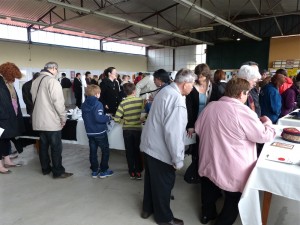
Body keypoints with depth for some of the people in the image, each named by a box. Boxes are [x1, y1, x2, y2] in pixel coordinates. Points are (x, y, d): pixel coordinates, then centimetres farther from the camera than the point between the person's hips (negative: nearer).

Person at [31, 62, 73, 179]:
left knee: (43, 145, 16)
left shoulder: (35, 81, 11)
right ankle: (58, 171, 8)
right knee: (56, 147, 1)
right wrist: (63, 117, -10)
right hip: (52, 121, -8)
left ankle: (45, 168, 27)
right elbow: (58, 101, -19)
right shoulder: (52, 81, -15)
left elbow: (35, 99, 16)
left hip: (39, 120, 8)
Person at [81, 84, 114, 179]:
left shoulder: (84, 104, 3)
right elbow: (99, 118, -28)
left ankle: (94, 171, 23)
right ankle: (103, 171, 13)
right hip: (100, 132, -6)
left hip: (89, 132, 6)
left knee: (93, 151, 14)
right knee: (105, 150, 9)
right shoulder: (97, 104, -18)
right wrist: (108, 117, -13)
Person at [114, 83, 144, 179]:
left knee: (129, 151, 12)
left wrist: (123, 118, 4)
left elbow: (116, 119, -16)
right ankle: (138, 171, 18)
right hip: (138, 129, 0)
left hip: (127, 130, 0)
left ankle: (132, 172, 20)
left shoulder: (123, 103, -14)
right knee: (137, 150, 13)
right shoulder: (141, 101, -11)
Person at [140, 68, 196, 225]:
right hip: (160, 149, -9)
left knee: (151, 179, 25)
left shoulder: (165, 90, 5)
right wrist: (178, 158, -20)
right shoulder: (177, 99, -26)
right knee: (163, 183, 12)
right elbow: (173, 132, -29)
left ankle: (147, 208, 45)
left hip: (149, 144, 9)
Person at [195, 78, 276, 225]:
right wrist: (267, 123, 5)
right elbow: (263, 136, -14)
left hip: (209, 161, 6)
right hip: (233, 169, -6)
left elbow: (198, 128, 8)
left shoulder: (210, 106, -3)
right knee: (233, 200, 18)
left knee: (210, 188, 28)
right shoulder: (244, 112, -22)